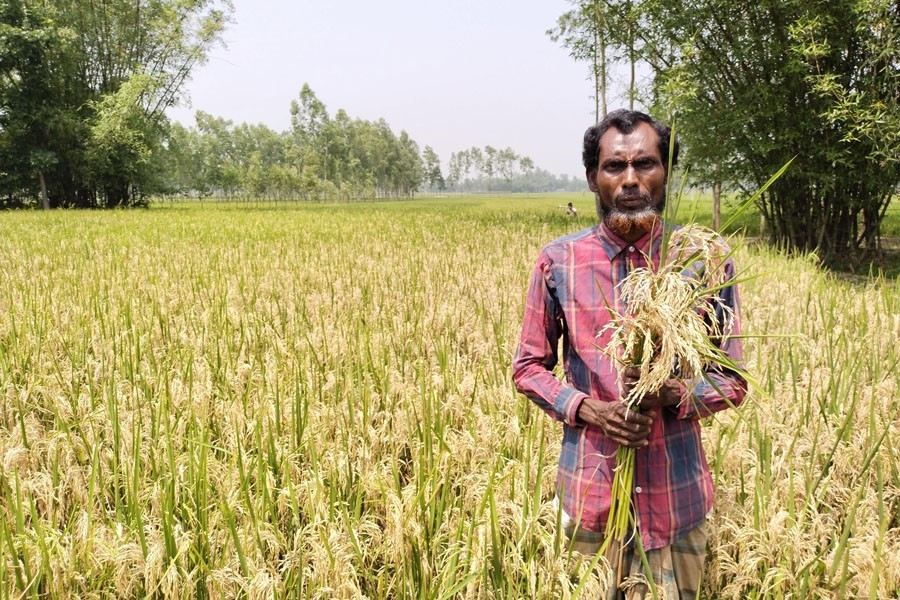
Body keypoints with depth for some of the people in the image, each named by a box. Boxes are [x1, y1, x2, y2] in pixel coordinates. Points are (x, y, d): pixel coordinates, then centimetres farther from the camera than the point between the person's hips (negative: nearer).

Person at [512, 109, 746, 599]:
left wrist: (673, 394, -19)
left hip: (677, 498, 0)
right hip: (591, 493, 0)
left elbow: (731, 381, 2)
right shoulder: (558, 263, -5)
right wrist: (586, 409, -13)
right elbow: (528, 367, 5)